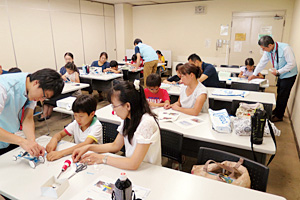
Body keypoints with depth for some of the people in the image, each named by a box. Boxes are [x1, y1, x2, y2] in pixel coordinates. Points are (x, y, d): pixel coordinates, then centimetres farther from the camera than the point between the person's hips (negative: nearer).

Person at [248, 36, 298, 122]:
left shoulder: (285, 48, -28)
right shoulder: (268, 51, -7)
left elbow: (292, 63, -26)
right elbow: (262, 63, 3)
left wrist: (278, 72, -24)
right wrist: (254, 74, 5)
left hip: (289, 75, -7)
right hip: (281, 75, 7)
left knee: (283, 96, 0)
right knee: (279, 94, 19)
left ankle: (279, 116, 13)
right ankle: (277, 110, 36)